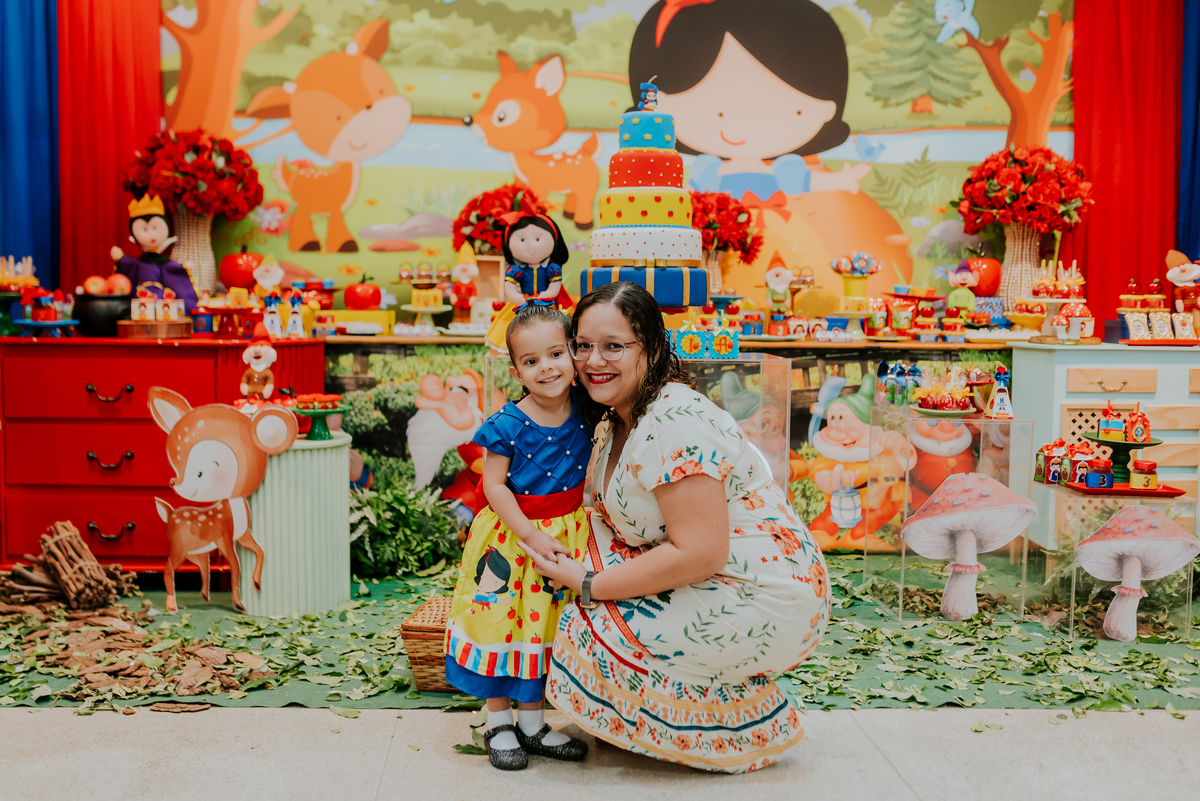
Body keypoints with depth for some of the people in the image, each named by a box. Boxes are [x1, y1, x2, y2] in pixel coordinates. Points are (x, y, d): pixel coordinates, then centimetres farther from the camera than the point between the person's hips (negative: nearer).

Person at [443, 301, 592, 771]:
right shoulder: (508, 425, -16)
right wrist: (532, 536, -19)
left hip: (566, 534, 4)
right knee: (504, 623, 2)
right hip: (513, 536, -4)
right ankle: (498, 723, 20)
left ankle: (532, 723, 25)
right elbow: (494, 486, -14)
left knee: (544, 624, 12)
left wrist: (590, 526, 2)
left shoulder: (584, 418, -5)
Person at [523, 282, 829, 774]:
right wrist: (572, 562, -5)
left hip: (766, 600, -9)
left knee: (594, 633, -14)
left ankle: (754, 727, 2)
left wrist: (587, 584, -19)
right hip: (709, 585, 10)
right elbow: (620, 521, 14)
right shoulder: (618, 420, 8)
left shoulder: (676, 424, -23)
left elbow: (700, 554, -27)